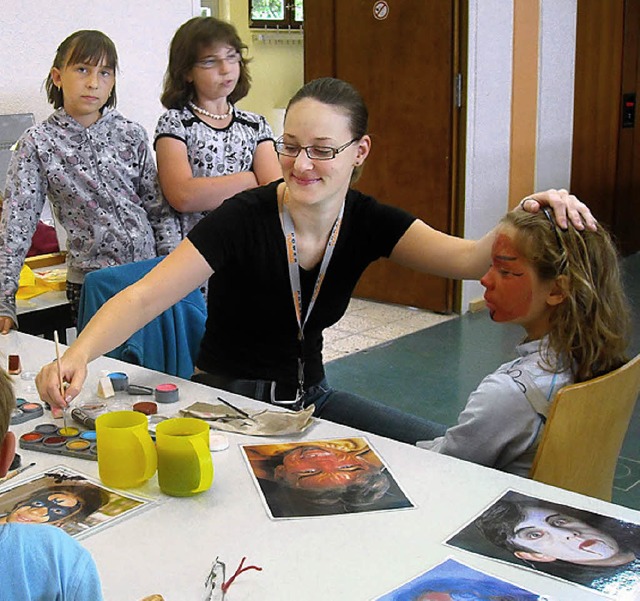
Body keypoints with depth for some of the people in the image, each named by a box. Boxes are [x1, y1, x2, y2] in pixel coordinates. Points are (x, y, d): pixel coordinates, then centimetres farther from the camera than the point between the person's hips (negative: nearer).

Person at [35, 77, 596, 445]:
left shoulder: (368, 221, -8)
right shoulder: (245, 219, -21)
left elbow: (469, 258, -20)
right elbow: (145, 296, -28)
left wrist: (527, 218, -39)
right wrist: (79, 354, -45)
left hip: (311, 394, 5)